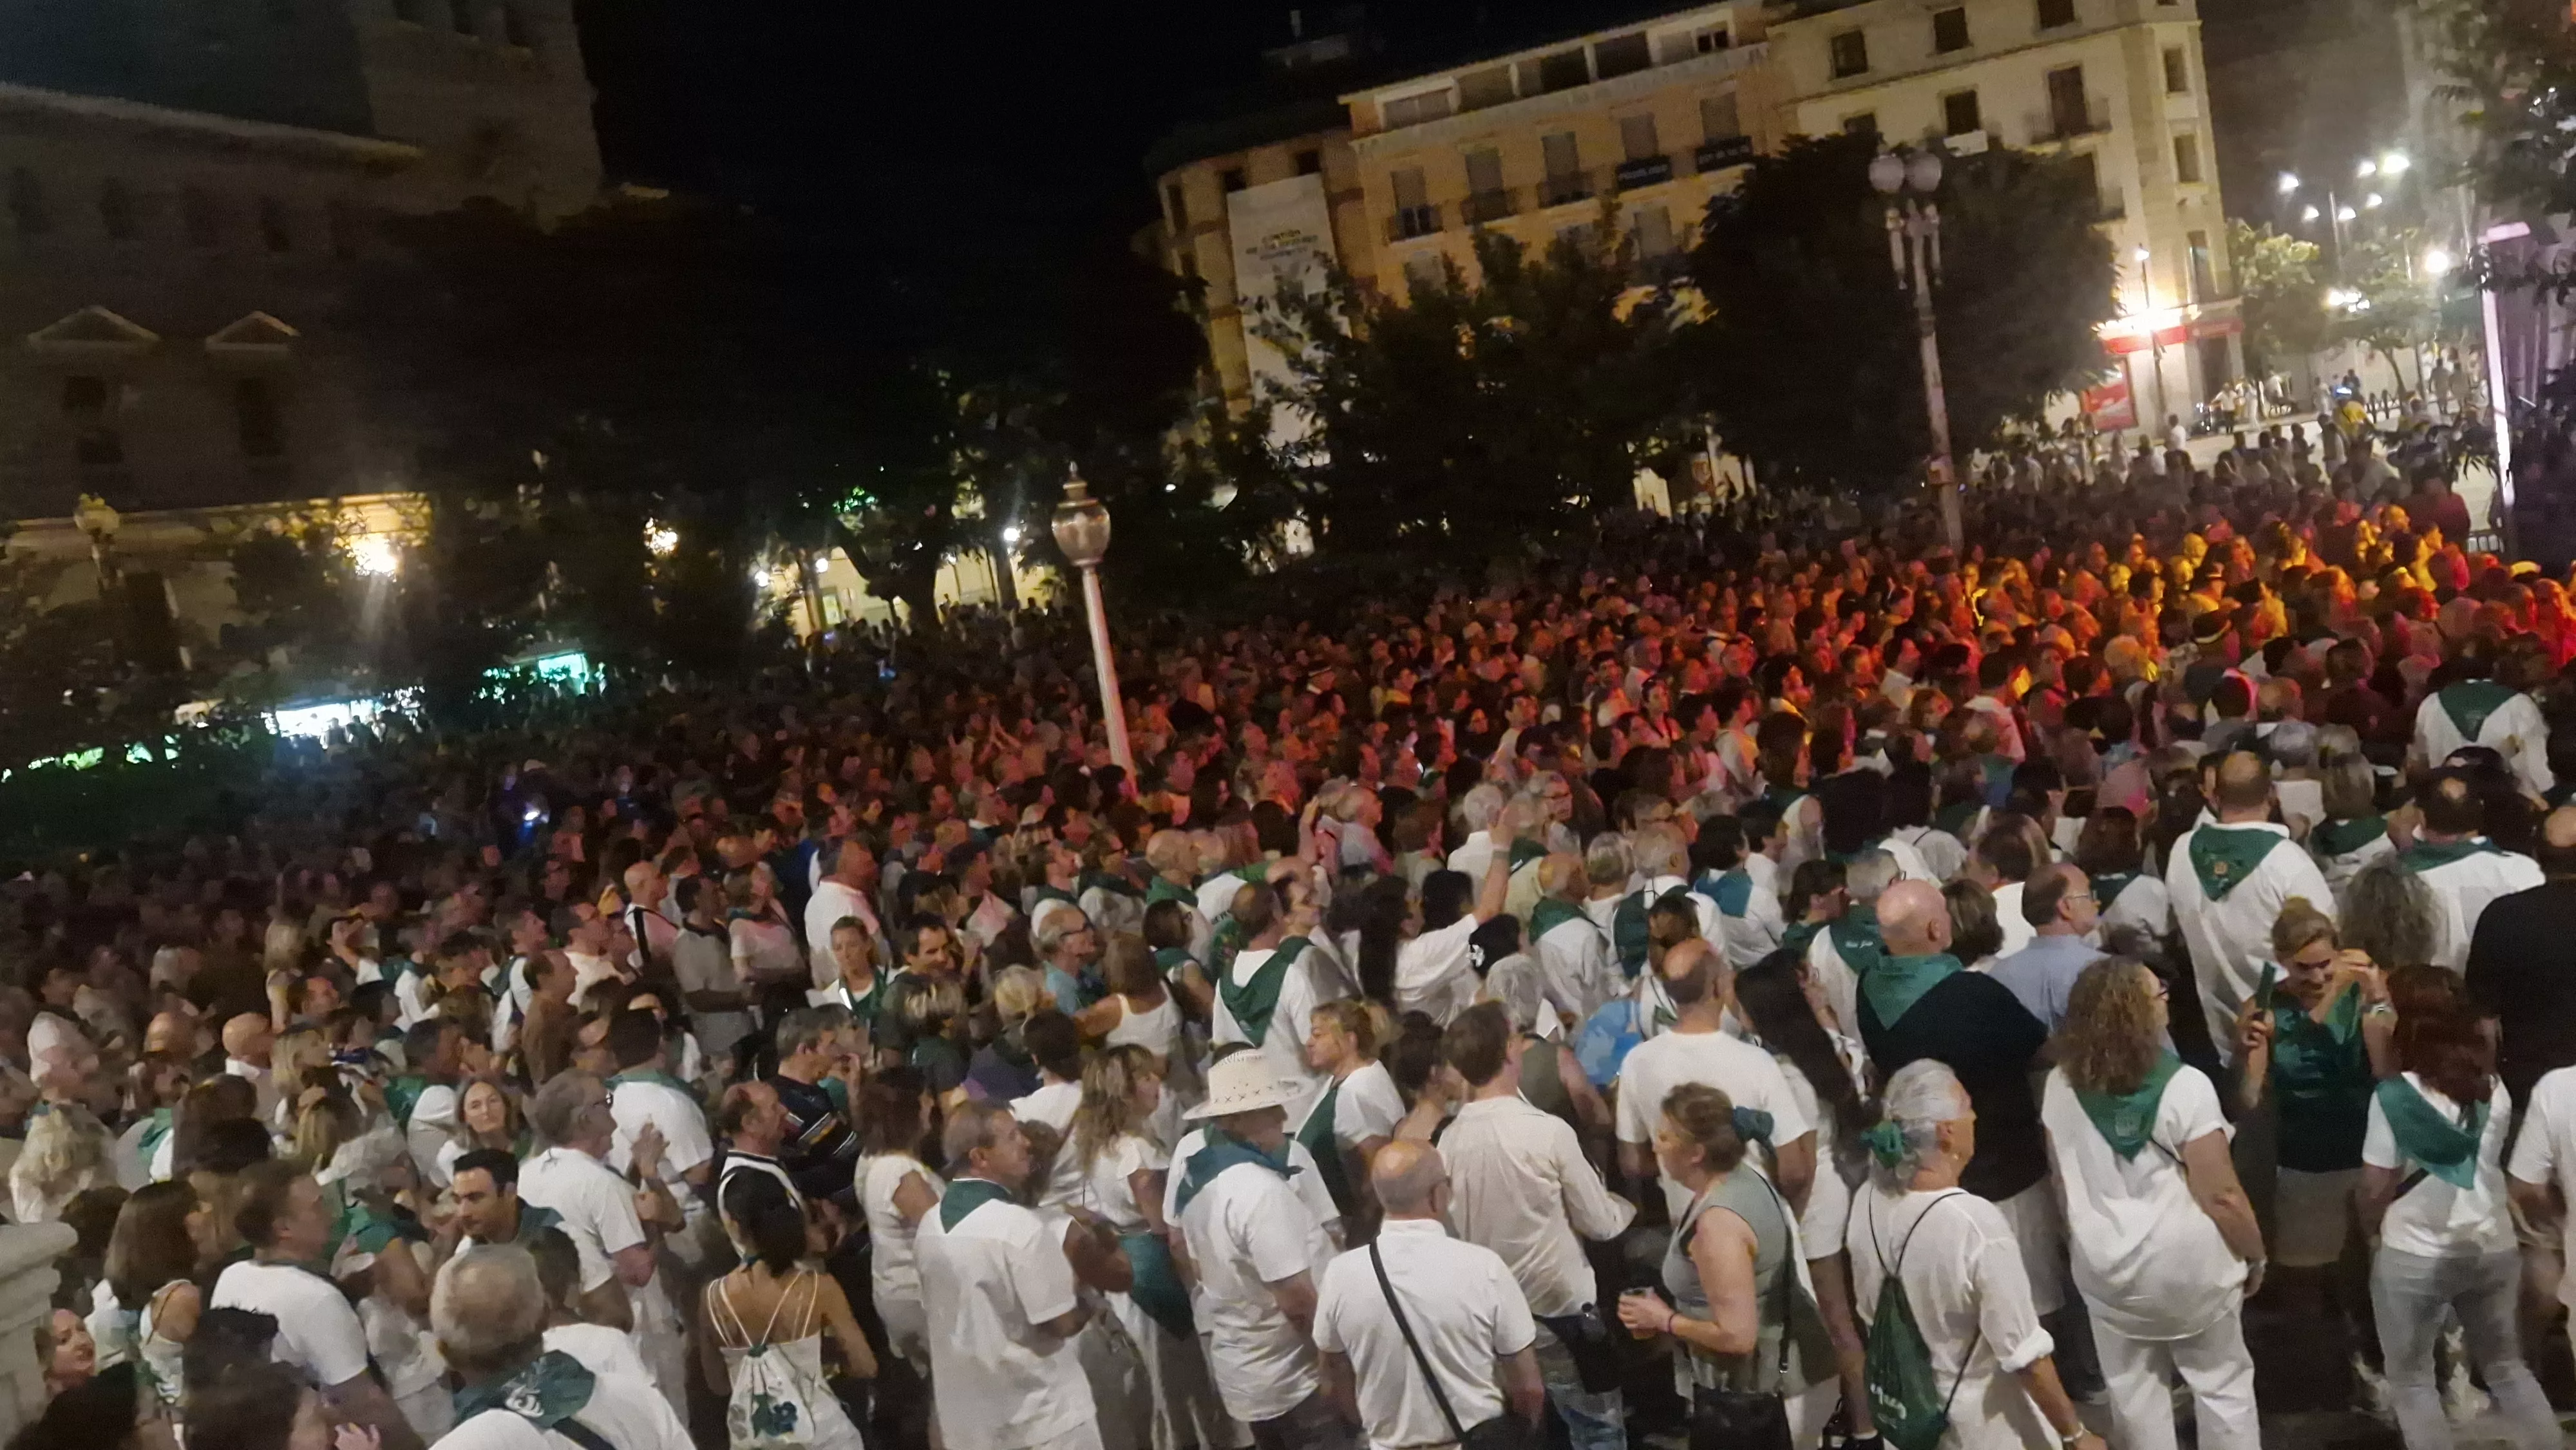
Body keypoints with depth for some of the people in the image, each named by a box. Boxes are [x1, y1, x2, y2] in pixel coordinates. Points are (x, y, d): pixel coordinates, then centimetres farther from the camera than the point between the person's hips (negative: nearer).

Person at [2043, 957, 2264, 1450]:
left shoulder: (2060, 1086, -8)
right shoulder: (2183, 1086, -22)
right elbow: (2220, 1195, -17)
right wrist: (2256, 1254, -1)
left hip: (2104, 1264, 4)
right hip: (2187, 1265, -4)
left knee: (2134, 1389, 16)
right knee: (2222, 1384, 16)